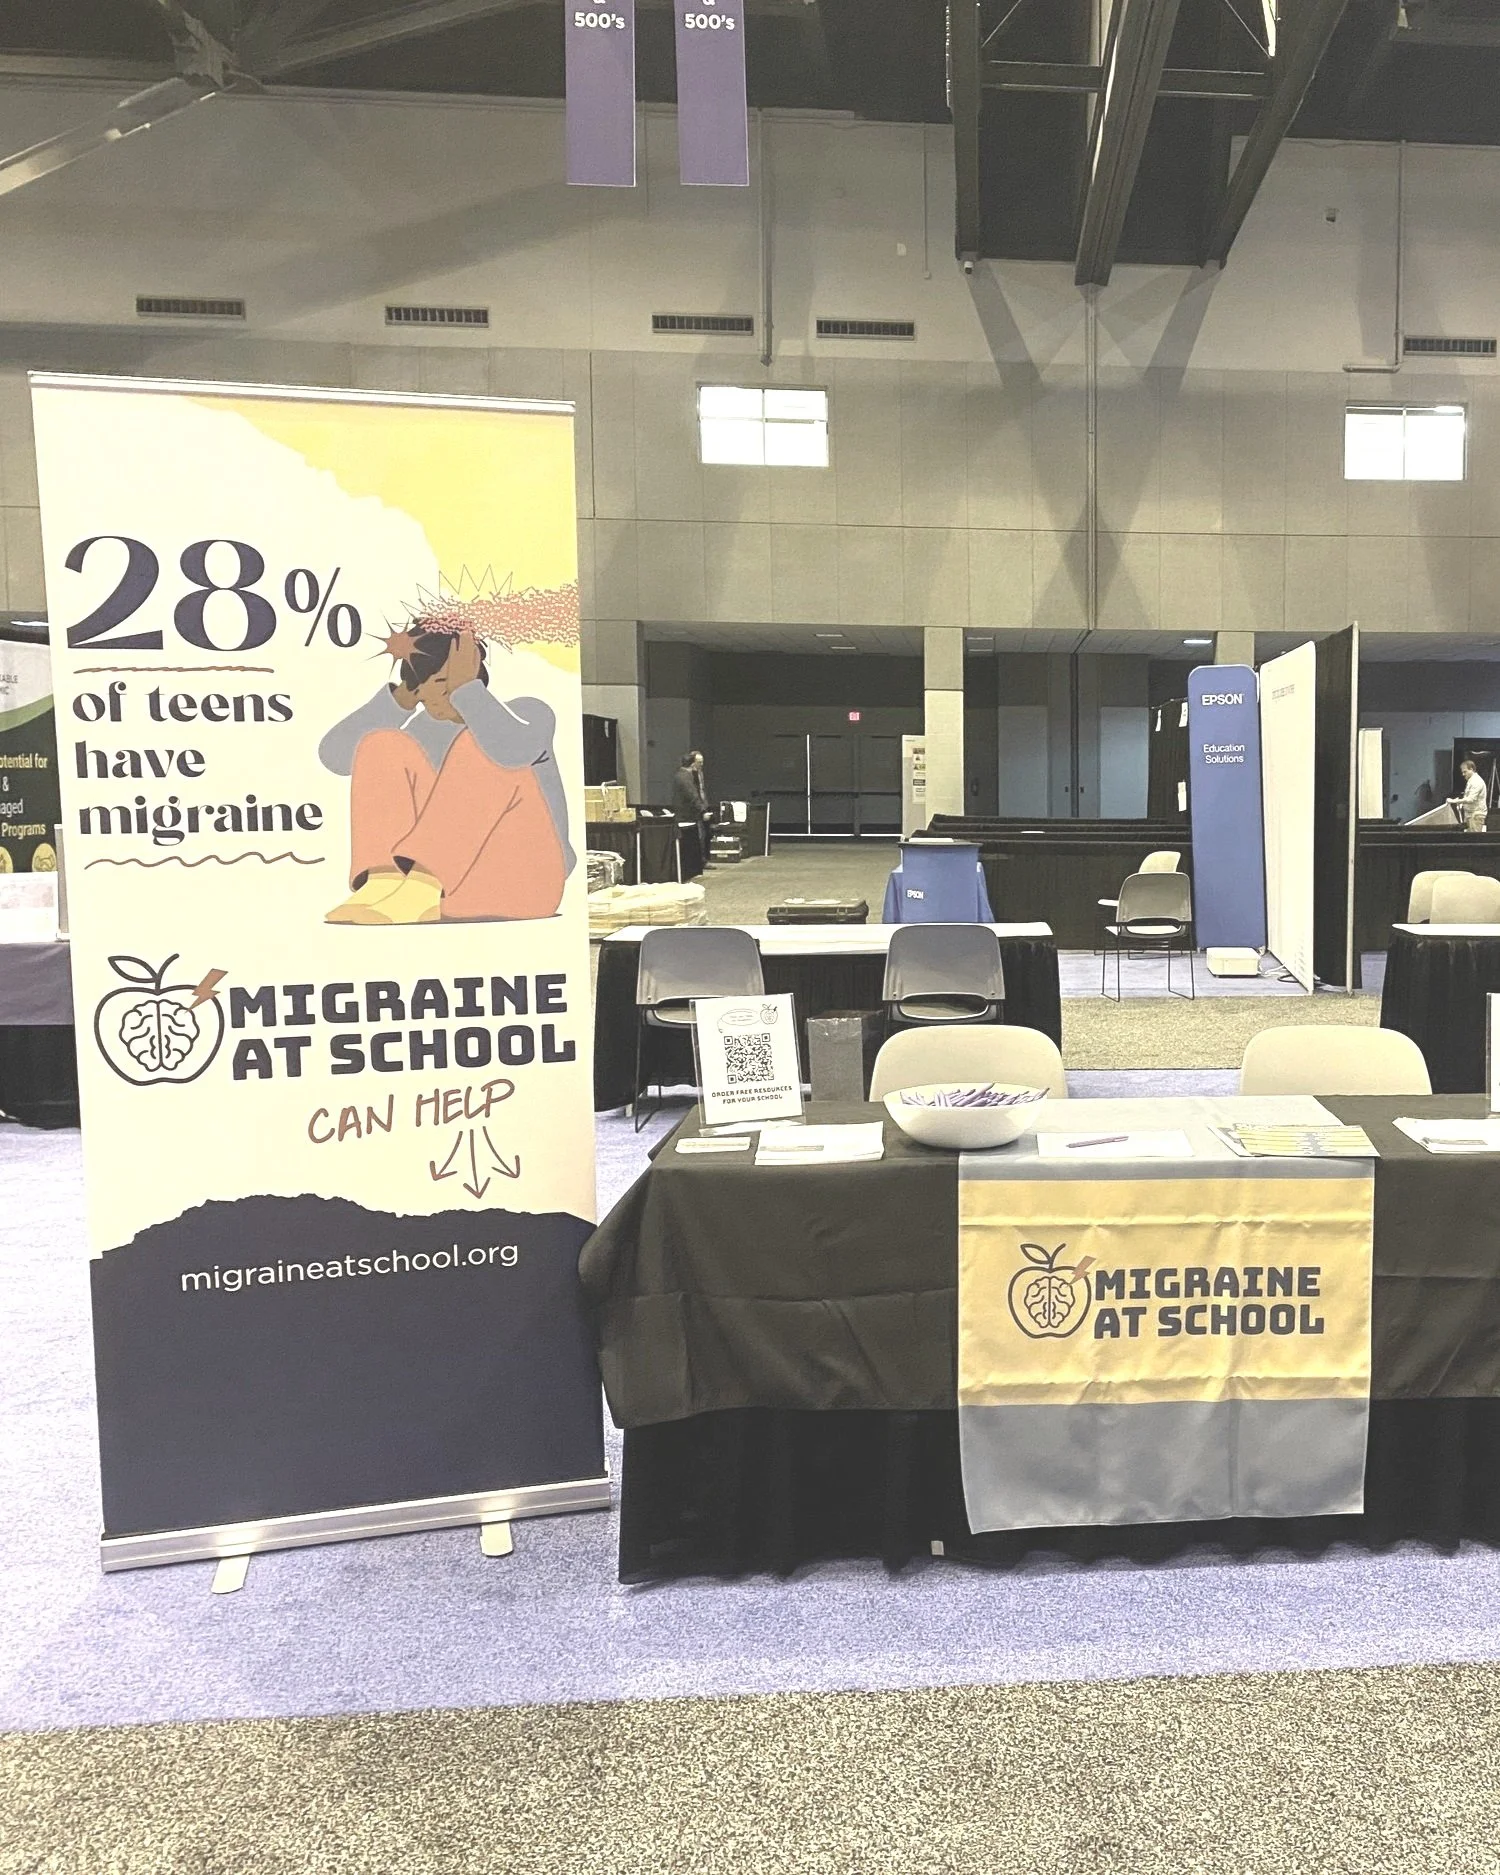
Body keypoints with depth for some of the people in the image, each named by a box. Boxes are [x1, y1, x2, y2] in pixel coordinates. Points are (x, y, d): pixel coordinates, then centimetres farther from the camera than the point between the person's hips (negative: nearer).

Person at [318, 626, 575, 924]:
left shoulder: (529, 712, 1)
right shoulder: (423, 730, 14)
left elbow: (512, 749, -27)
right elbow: (334, 754, -2)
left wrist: (464, 687, -16)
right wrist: (403, 696, -7)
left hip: (521, 884, -4)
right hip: (451, 888, 4)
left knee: (480, 744, -23)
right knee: (382, 744, -9)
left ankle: (417, 890, -39)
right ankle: (383, 882, -34)